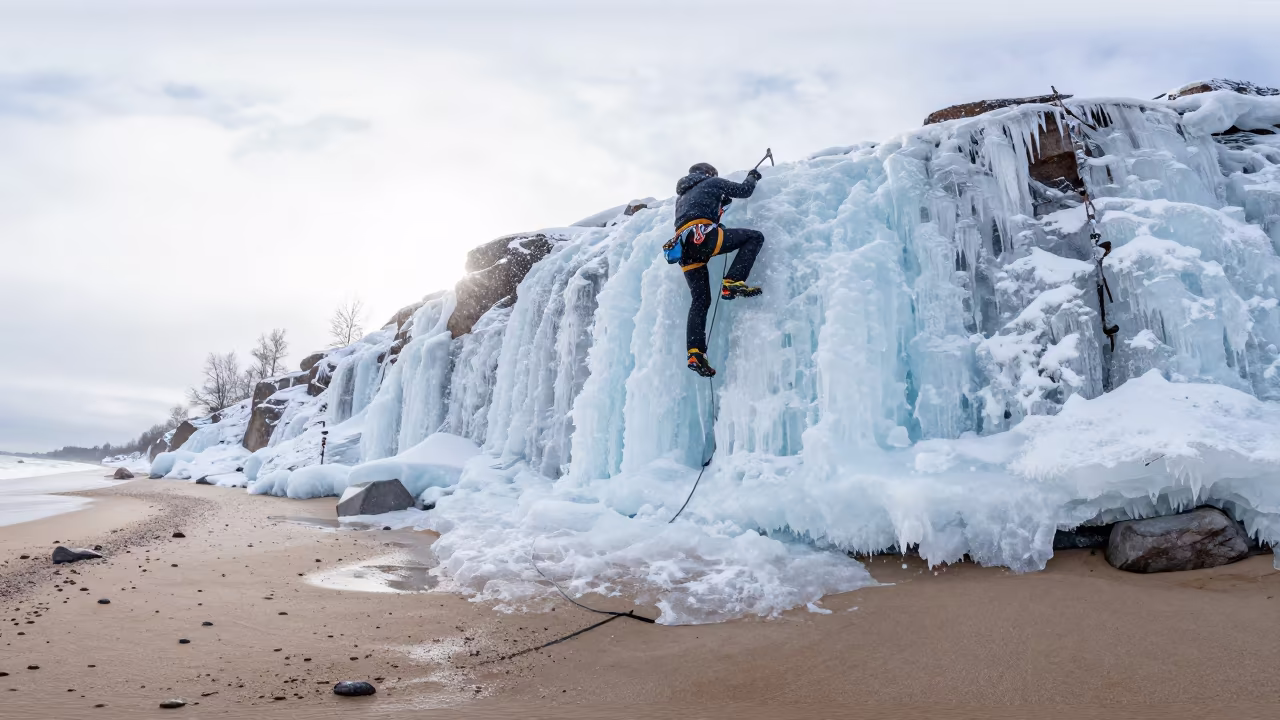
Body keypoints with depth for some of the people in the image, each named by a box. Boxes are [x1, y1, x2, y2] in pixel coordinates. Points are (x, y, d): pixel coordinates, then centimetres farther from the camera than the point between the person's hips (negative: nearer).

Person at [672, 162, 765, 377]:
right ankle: (732, 283, -15)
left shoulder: (681, 196, 39)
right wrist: (752, 177, 44)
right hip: (702, 236, -6)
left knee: (700, 300, 5)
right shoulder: (712, 182, 21)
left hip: (684, 248, 7)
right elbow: (744, 190, 24)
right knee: (755, 236, 4)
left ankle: (695, 353, -10)